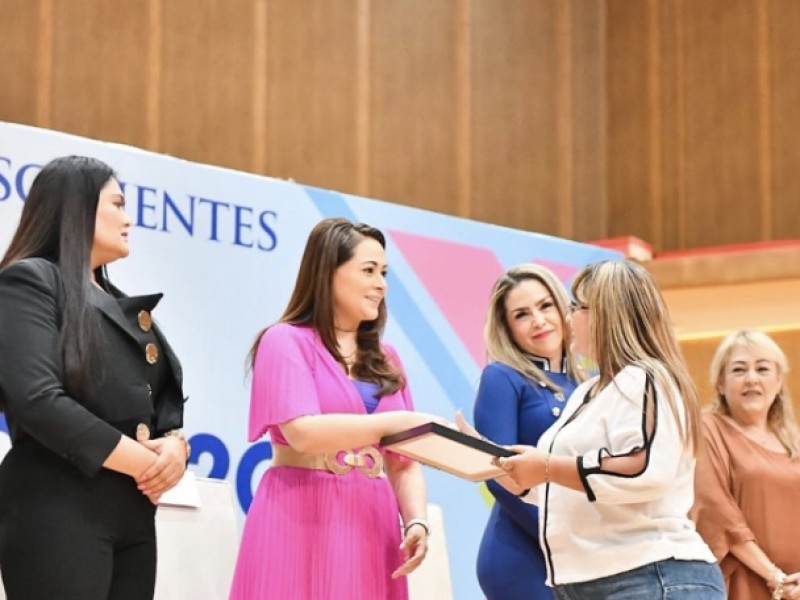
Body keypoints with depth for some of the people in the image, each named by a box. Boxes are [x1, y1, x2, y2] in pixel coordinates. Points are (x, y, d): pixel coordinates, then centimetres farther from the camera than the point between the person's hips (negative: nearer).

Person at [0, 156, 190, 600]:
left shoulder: (119, 303, 23)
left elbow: (165, 396, 18)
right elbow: (37, 400, -17)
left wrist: (174, 445, -5)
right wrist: (139, 459, -14)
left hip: (132, 513, 8)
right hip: (59, 513, -8)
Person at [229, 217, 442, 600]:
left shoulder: (385, 360, 17)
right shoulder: (286, 341, -1)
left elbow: (403, 463, 14)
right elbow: (304, 433, -16)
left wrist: (416, 521, -3)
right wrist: (396, 421, -19)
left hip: (371, 527, 6)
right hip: (302, 525, -5)